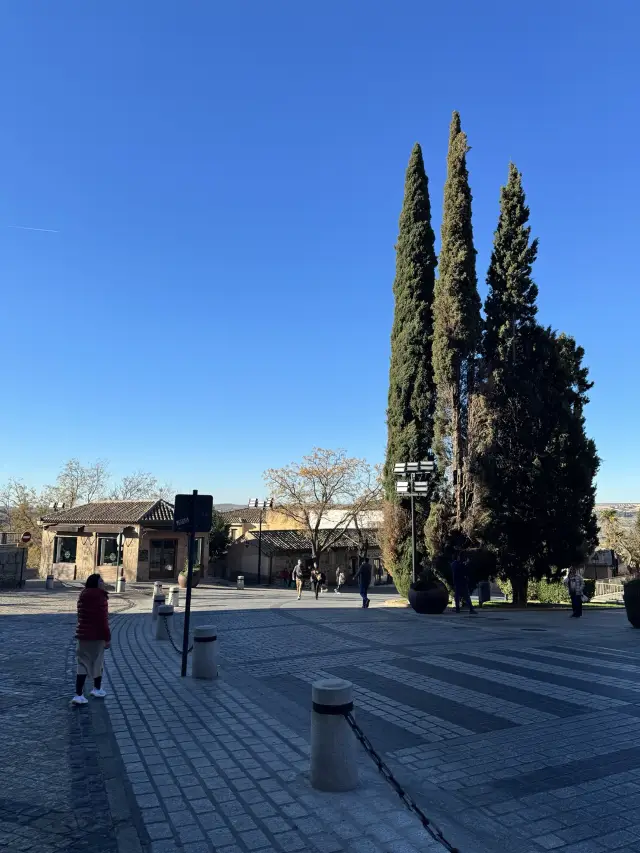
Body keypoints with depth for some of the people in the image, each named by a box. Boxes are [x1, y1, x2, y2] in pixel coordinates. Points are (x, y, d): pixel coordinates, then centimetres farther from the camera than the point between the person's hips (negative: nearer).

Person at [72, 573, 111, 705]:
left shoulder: (83, 597, 7)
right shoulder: (100, 598, -18)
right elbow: (103, 620, -19)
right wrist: (107, 638, -13)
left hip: (83, 635, 7)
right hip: (96, 635, -7)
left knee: (83, 664, 7)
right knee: (97, 662, 11)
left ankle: (78, 695, -1)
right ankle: (97, 689, 28)